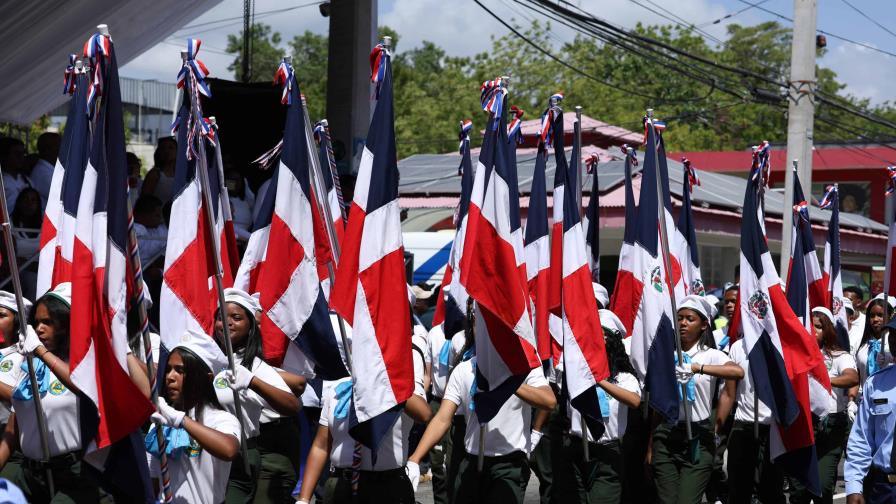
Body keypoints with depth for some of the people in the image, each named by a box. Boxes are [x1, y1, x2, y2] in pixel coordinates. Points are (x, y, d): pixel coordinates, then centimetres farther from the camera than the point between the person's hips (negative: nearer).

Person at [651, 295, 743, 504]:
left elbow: (738, 372, -22)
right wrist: (650, 446, 9)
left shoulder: (711, 355, 1)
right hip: (665, 435, 3)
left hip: (698, 436, -3)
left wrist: (697, 368, -32)